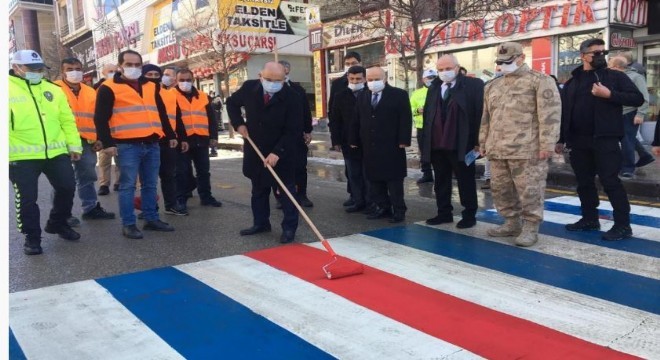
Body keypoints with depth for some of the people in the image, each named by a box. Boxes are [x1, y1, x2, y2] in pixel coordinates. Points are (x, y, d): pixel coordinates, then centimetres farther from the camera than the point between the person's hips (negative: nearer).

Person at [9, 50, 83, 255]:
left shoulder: (53, 90, 11)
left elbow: (67, 120, 12)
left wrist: (74, 145, 8)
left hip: (56, 152, 4)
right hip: (22, 156, -4)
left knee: (67, 187, 9)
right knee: (27, 198, 3)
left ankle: (57, 224, 32)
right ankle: (32, 237, 19)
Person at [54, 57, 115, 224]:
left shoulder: (91, 93, 14)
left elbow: (97, 118, 16)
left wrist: (99, 138, 9)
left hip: (86, 142, 5)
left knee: (87, 176, 14)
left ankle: (91, 208, 25)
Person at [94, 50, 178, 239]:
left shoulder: (151, 87, 17)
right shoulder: (109, 88, -1)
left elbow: (161, 113, 24)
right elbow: (100, 118, -5)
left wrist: (170, 135, 21)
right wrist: (108, 142, -13)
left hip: (152, 144, 6)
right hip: (127, 145, -5)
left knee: (150, 185, 11)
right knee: (128, 185, -2)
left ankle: (152, 219, 21)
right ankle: (128, 224, 6)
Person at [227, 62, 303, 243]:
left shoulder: (291, 97, -22)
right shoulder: (249, 88, -10)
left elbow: (293, 131, -23)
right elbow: (231, 103, 11)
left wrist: (277, 152, -30)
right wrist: (239, 124, -3)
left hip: (282, 153, -4)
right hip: (255, 150, 4)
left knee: (287, 190, 2)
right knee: (258, 189, 15)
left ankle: (289, 227, 9)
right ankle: (260, 223, 28)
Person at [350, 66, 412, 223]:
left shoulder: (399, 95, -2)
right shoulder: (362, 97, 13)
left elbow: (405, 120, -6)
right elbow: (357, 121, 14)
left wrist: (403, 141, -13)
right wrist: (354, 141, 9)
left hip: (391, 146, -5)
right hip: (369, 146, 5)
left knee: (394, 179, 2)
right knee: (374, 179, 8)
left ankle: (399, 210, 9)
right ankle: (383, 208, 18)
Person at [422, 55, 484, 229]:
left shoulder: (473, 84, -2)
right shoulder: (434, 87, 15)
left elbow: (480, 113, -6)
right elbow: (427, 114, 15)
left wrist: (477, 141, -11)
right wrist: (426, 140, 10)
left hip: (461, 144, -5)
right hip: (437, 144, 6)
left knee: (466, 181, 5)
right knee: (441, 181, 13)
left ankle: (469, 215, 15)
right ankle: (444, 213, 24)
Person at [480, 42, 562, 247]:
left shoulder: (540, 81, -3)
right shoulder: (493, 86, 19)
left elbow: (549, 115, -10)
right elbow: (486, 118, 22)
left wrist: (546, 144, -15)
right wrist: (483, 142, 19)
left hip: (527, 150, -7)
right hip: (497, 150, 7)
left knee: (529, 191, -2)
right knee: (500, 189, 12)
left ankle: (531, 228, 9)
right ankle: (511, 223, 27)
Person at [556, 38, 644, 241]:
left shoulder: (615, 77, 3)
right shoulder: (572, 82, 13)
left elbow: (638, 99, -5)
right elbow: (563, 112, 14)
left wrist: (609, 94, -17)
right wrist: (561, 139, 11)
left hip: (605, 140, -4)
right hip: (578, 141, 4)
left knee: (610, 181, -6)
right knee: (584, 182, 10)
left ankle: (623, 225, 1)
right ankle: (590, 219, 23)